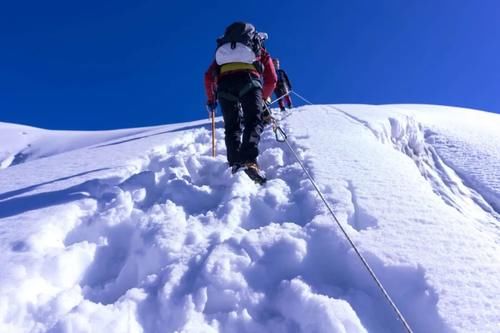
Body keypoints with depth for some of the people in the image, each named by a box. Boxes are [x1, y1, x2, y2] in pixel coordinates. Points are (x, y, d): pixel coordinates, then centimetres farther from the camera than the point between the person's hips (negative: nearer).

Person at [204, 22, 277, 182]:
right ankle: (249, 160, -30)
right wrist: (263, 98, 38)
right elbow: (271, 80, 24)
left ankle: (235, 163, -11)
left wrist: (210, 99, 37)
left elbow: (209, 76, 28)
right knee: (254, 121, -6)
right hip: (249, 80, -2)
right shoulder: (261, 51, 33)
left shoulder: (222, 51, 38)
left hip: (224, 83, 2)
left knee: (232, 126, 7)